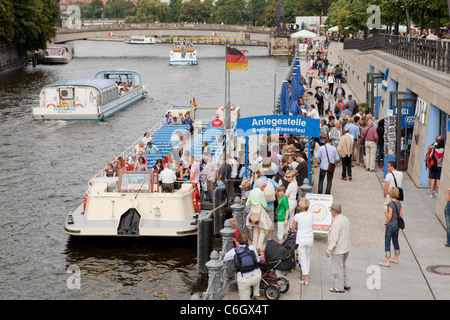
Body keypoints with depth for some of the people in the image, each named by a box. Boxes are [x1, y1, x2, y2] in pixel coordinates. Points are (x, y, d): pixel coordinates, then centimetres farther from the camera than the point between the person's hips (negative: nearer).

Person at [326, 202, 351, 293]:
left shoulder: (336, 222, -25)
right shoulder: (345, 219, 3)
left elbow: (334, 238, -25)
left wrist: (329, 250, -19)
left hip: (338, 250, -9)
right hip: (346, 248, 9)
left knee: (337, 268, 3)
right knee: (343, 266, 23)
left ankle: (339, 288, 12)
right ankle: (345, 284, 31)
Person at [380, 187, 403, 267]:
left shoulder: (391, 204, -21)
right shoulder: (399, 203, 2)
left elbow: (389, 216, -23)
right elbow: (401, 214, 8)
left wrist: (386, 222, -6)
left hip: (390, 225, -8)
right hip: (397, 225, 8)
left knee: (387, 243, -1)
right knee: (395, 241, 20)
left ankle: (387, 261, 0)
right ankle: (396, 258, 31)